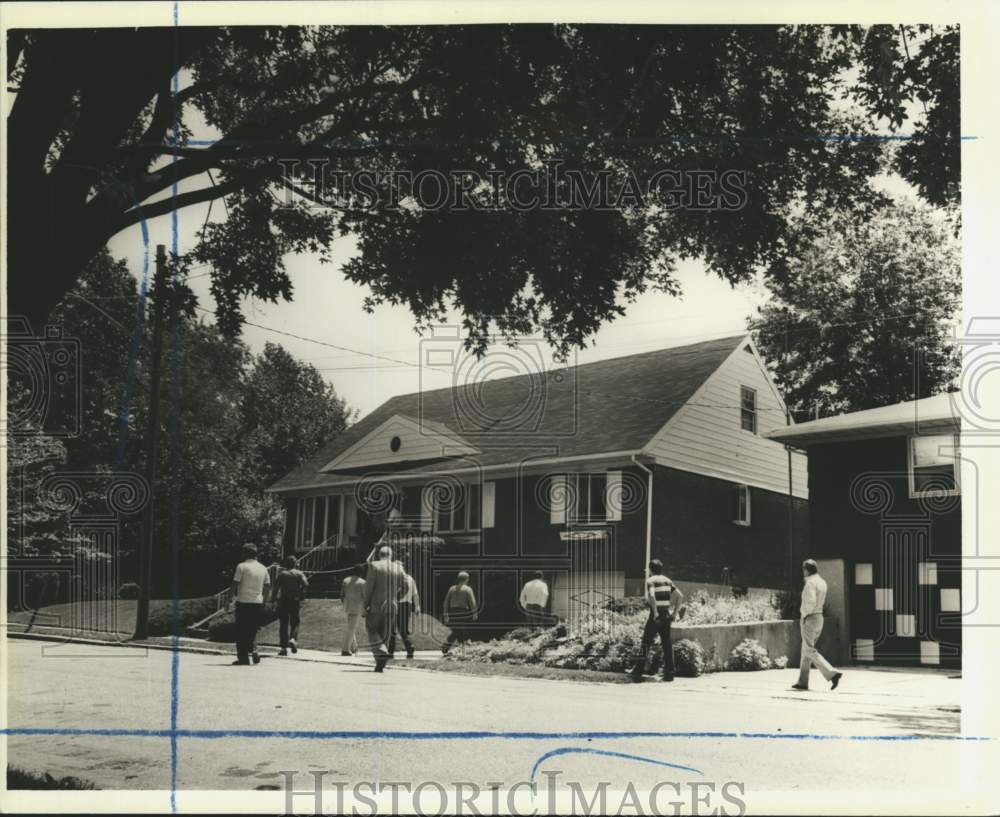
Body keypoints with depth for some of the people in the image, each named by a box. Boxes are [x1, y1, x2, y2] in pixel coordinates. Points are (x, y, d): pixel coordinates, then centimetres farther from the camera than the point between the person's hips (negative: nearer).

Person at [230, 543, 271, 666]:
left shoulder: (242, 566, -6)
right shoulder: (263, 568, 9)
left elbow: (235, 584, -9)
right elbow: (267, 586, 10)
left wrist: (234, 598, 2)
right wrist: (263, 601, 17)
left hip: (243, 602, -4)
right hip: (258, 603, 4)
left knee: (241, 632, 4)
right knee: (253, 630, 17)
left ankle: (243, 657, 4)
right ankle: (253, 650, -4)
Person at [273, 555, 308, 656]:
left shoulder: (281, 574, 4)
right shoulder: (299, 573, 3)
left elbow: (276, 587, -5)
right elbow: (305, 584, -13)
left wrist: (274, 600, -3)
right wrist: (301, 594, -1)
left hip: (283, 601, 0)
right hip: (295, 601, 0)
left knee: (283, 624, 4)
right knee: (294, 623, 13)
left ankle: (284, 647, -1)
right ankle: (293, 638, -15)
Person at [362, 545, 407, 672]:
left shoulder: (374, 565, -5)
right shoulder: (398, 568, 5)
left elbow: (368, 587, -9)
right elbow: (403, 588, 5)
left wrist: (365, 604, -3)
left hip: (376, 606, -3)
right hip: (392, 607, 3)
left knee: (372, 632, 6)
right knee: (385, 635, 12)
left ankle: (382, 653, -18)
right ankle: (380, 664, 10)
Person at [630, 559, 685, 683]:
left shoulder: (650, 580, -4)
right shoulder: (667, 581, 13)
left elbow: (652, 595, -22)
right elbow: (680, 596, 9)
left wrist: (655, 612, -22)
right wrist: (675, 612, 11)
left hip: (656, 616, -5)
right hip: (666, 615, 5)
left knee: (646, 644, 0)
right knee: (667, 644, 11)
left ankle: (637, 673, -1)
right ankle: (669, 674, 10)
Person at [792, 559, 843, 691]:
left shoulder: (810, 583, -18)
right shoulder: (822, 582, 11)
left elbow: (811, 602, -28)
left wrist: (804, 615, -14)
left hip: (809, 619, -9)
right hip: (819, 618, 9)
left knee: (809, 651, -5)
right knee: (806, 650, 15)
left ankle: (832, 674, -17)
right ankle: (803, 682, 17)